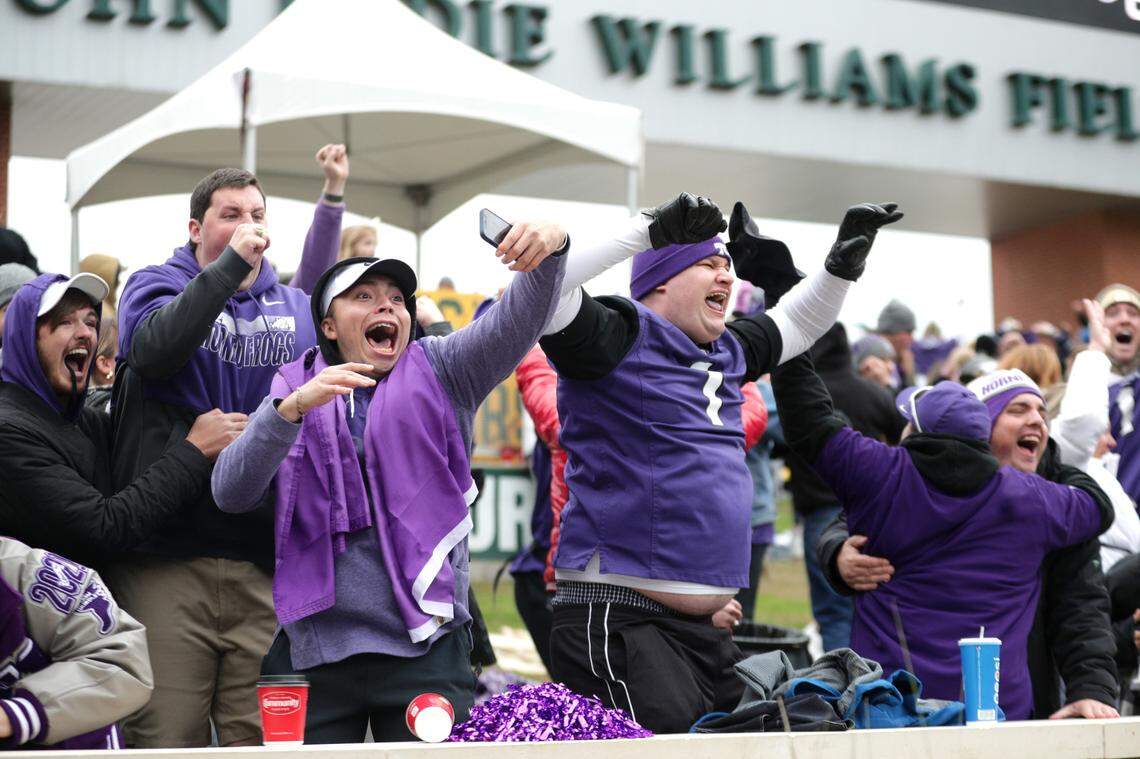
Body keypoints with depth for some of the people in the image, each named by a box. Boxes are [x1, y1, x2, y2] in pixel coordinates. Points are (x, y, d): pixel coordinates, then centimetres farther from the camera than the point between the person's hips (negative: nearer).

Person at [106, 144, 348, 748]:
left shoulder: (295, 308, 17)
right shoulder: (155, 285, 8)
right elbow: (153, 346, -15)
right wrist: (231, 264, -15)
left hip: (267, 567, 3)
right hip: (166, 563, -3)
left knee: (262, 740, 3)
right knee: (166, 739, -4)